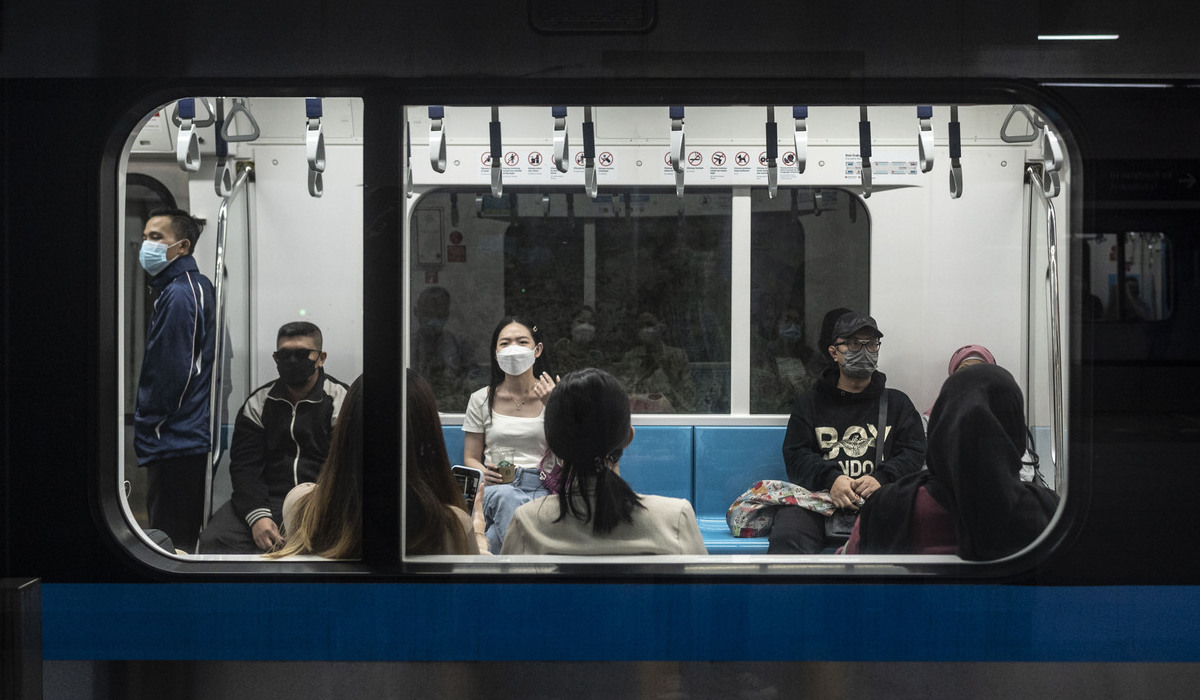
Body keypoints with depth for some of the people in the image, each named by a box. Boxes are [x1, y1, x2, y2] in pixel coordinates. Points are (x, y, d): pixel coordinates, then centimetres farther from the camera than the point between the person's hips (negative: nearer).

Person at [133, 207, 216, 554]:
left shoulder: (177, 295, -15)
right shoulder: (199, 286, 16)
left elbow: (169, 372, -19)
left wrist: (145, 428, -8)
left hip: (173, 443, -10)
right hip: (197, 437, 10)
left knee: (169, 542, -7)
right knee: (189, 536, 13)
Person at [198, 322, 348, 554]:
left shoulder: (342, 402, 6)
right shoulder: (258, 404, 16)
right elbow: (244, 466, 6)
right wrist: (257, 516, -14)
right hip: (268, 501, 3)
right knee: (215, 539, -25)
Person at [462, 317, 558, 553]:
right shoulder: (481, 400, 13)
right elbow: (470, 458, 14)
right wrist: (484, 474, -10)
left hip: (542, 489, -1)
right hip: (496, 488, 1)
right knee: (505, 496, -39)